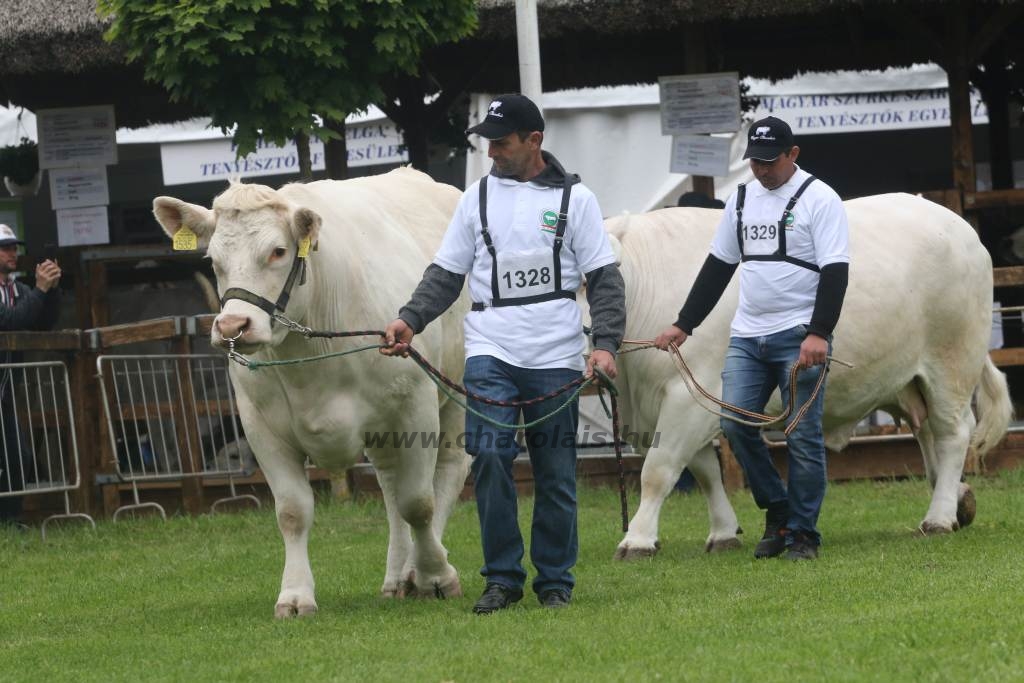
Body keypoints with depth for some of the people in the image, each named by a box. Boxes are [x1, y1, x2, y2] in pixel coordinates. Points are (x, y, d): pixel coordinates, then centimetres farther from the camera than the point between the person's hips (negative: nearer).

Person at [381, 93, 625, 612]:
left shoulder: (574, 198, 4)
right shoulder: (477, 197, 10)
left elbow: (604, 279, 3)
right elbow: (445, 275, 12)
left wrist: (605, 344, -10)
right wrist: (409, 321, -4)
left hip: (555, 356, -1)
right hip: (490, 352, 1)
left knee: (555, 472, 2)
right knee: (490, 454, -14)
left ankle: (555, 582, 14)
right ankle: (502, 578, -4)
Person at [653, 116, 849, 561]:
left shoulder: (819, 199, -5)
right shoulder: (742, 201, 15)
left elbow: (835, 272, -11)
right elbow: (717, 268, 21)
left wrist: (819, 333, -21)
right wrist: (683, 325, 16)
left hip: (799, 336, -6)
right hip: (747, 336, 6)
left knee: (803, 436, -5)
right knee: (735, 423, -6)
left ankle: (802, 533, 5)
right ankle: (777, 511, 12)